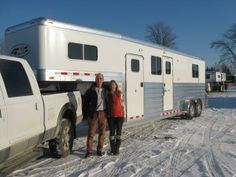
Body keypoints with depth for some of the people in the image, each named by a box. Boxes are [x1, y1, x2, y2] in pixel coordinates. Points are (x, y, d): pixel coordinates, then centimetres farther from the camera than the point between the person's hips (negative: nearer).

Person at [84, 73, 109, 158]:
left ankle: (100, 149, 22)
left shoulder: (105, 90, 9)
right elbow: (86, 102, 1)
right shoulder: (91, 90, -2)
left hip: (103, 113, 3)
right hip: (94, 113, -3)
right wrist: (87, 113, -5)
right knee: (91, 133, 0)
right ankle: (89, 151, 10)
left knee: (102, 133, 9)